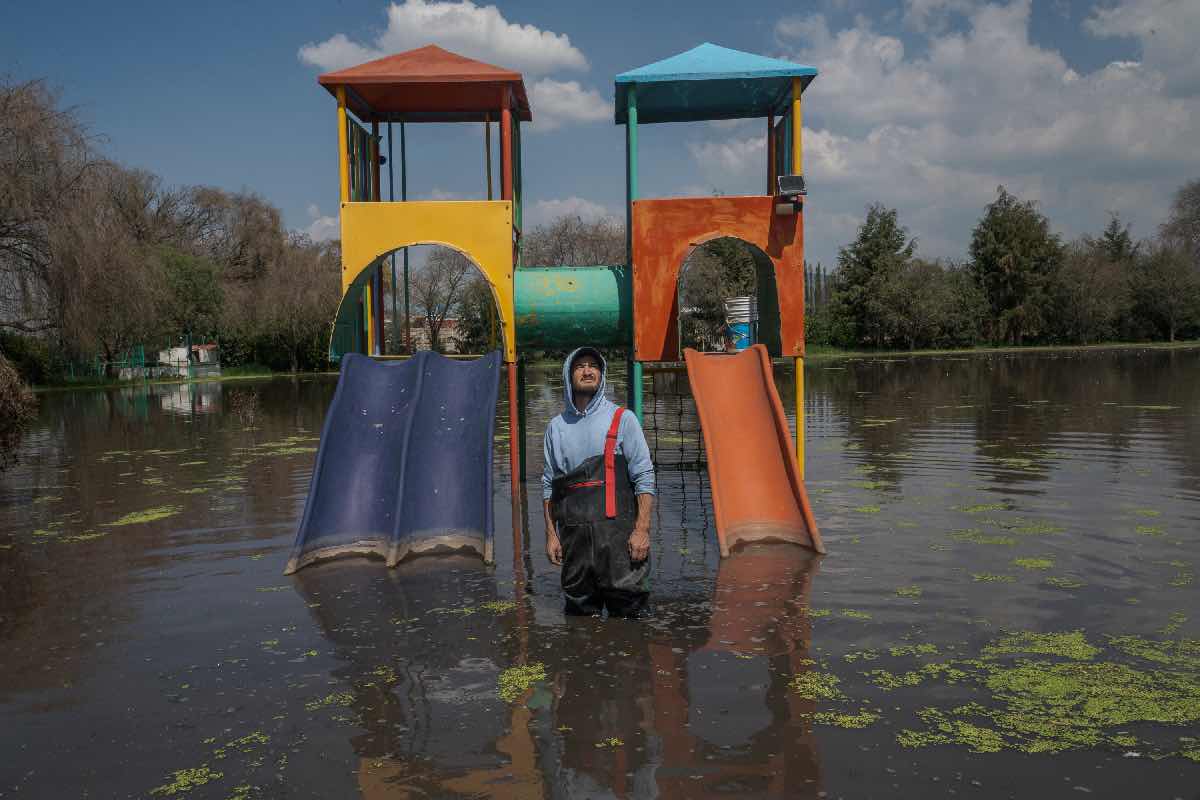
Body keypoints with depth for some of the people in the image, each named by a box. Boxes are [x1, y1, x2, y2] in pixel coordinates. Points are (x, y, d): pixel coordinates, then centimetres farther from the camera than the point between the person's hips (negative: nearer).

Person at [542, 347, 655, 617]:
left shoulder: (622, 419, 2)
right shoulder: (557, 426, 12)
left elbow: (644, 477, -2)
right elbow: (548, 484, 15)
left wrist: (642, 529, -10)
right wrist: (551, 534, 8)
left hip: (617, 531, -3)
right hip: (574, 534, 3)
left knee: (626, 608, -4)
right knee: (580, 611, 9)